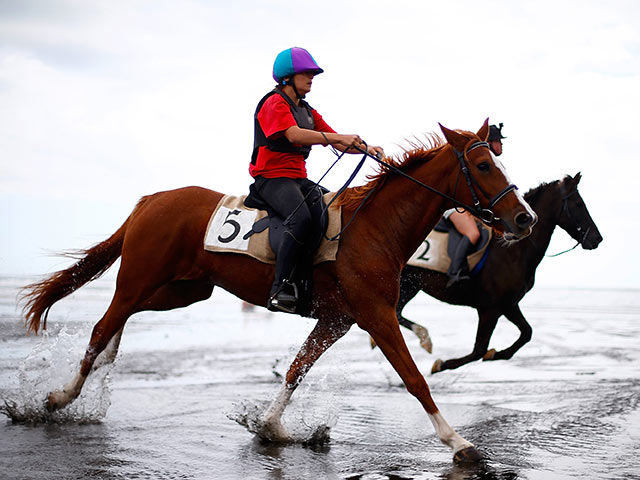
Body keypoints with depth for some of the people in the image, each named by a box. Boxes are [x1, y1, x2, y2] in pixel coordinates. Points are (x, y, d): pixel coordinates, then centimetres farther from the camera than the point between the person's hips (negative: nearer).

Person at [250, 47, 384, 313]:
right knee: (302, 218, -34)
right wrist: (338, 138, -32)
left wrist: (366, 148, -4)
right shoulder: (275, 103, -5)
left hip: (298, 178, 9)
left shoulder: (307, 111, 22)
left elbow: (336, 142, 15)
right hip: (272, 177, -9)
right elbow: (294, 134, -23)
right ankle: (279, 289, -35)